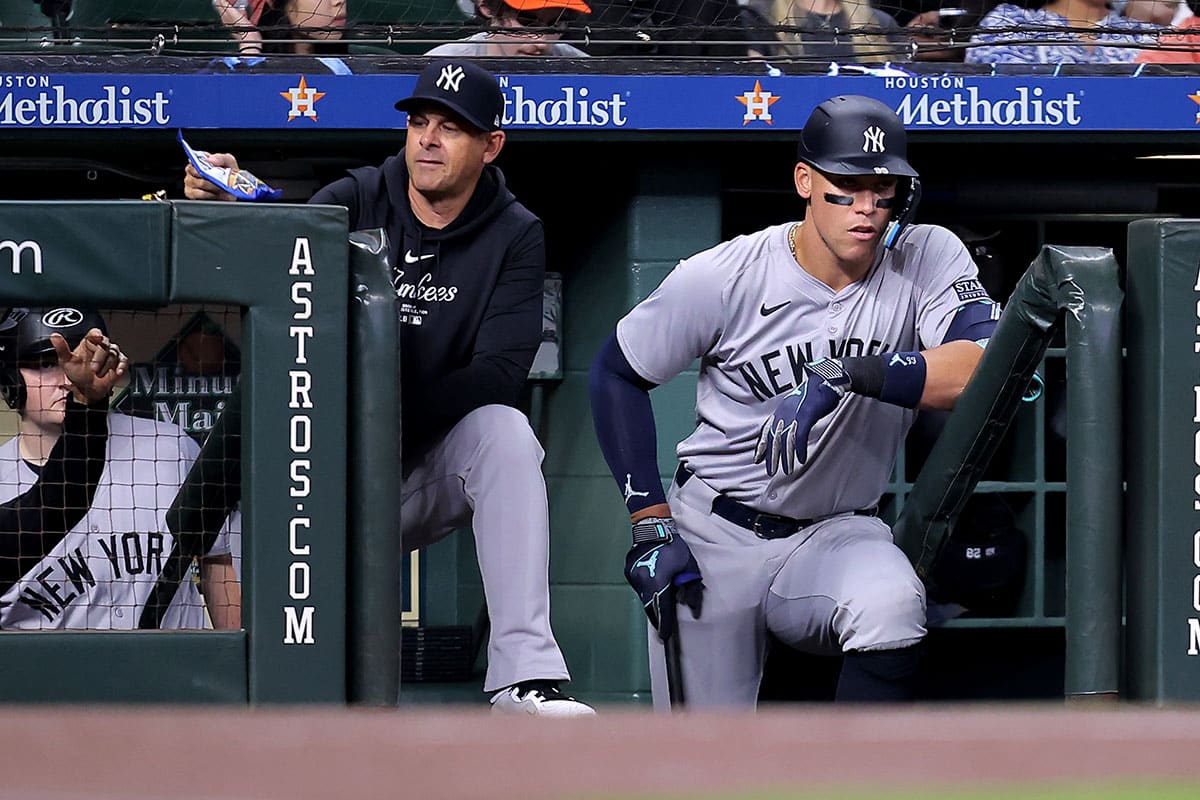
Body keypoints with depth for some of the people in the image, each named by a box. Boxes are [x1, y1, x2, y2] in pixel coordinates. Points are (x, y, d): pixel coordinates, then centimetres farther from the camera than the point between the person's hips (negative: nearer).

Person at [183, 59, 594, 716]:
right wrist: (226, 208, -45)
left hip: (438, 470, 0)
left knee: (504, 429, -31)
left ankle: (524, 673, -36)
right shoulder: (354, 204, -2)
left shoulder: (515, 236, -3)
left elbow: (499, 373, -15)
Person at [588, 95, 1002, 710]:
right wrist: (651, 524, -5)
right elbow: (615, 374, 2)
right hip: (712, 538, 0)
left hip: (837, 536, 0)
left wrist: (850, 373, -37)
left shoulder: (929, 260, -9)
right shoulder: (723, 277, -11)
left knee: (892, 607, -35)